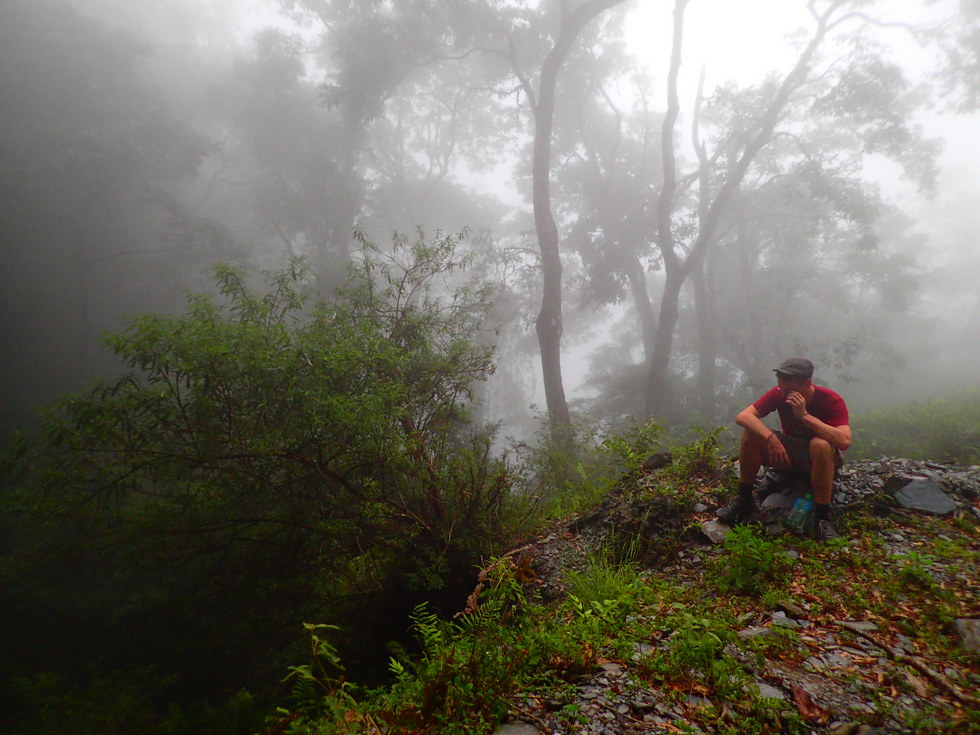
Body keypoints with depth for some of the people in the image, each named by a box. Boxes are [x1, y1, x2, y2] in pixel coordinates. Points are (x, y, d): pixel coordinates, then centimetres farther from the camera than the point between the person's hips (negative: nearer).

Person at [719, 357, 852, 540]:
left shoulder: (832, 400, -22)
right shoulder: (779, 394, -13)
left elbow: (844, 441, -38)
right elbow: (742, 416, -24)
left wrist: (805, 415, -38)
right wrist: (771, 438, -39)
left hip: (821, 460, -3)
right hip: (789, 455, 3)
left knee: (821, 444, -38)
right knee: (750, 433, -22)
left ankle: (822, 518, -27)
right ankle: (744, 501, -11)